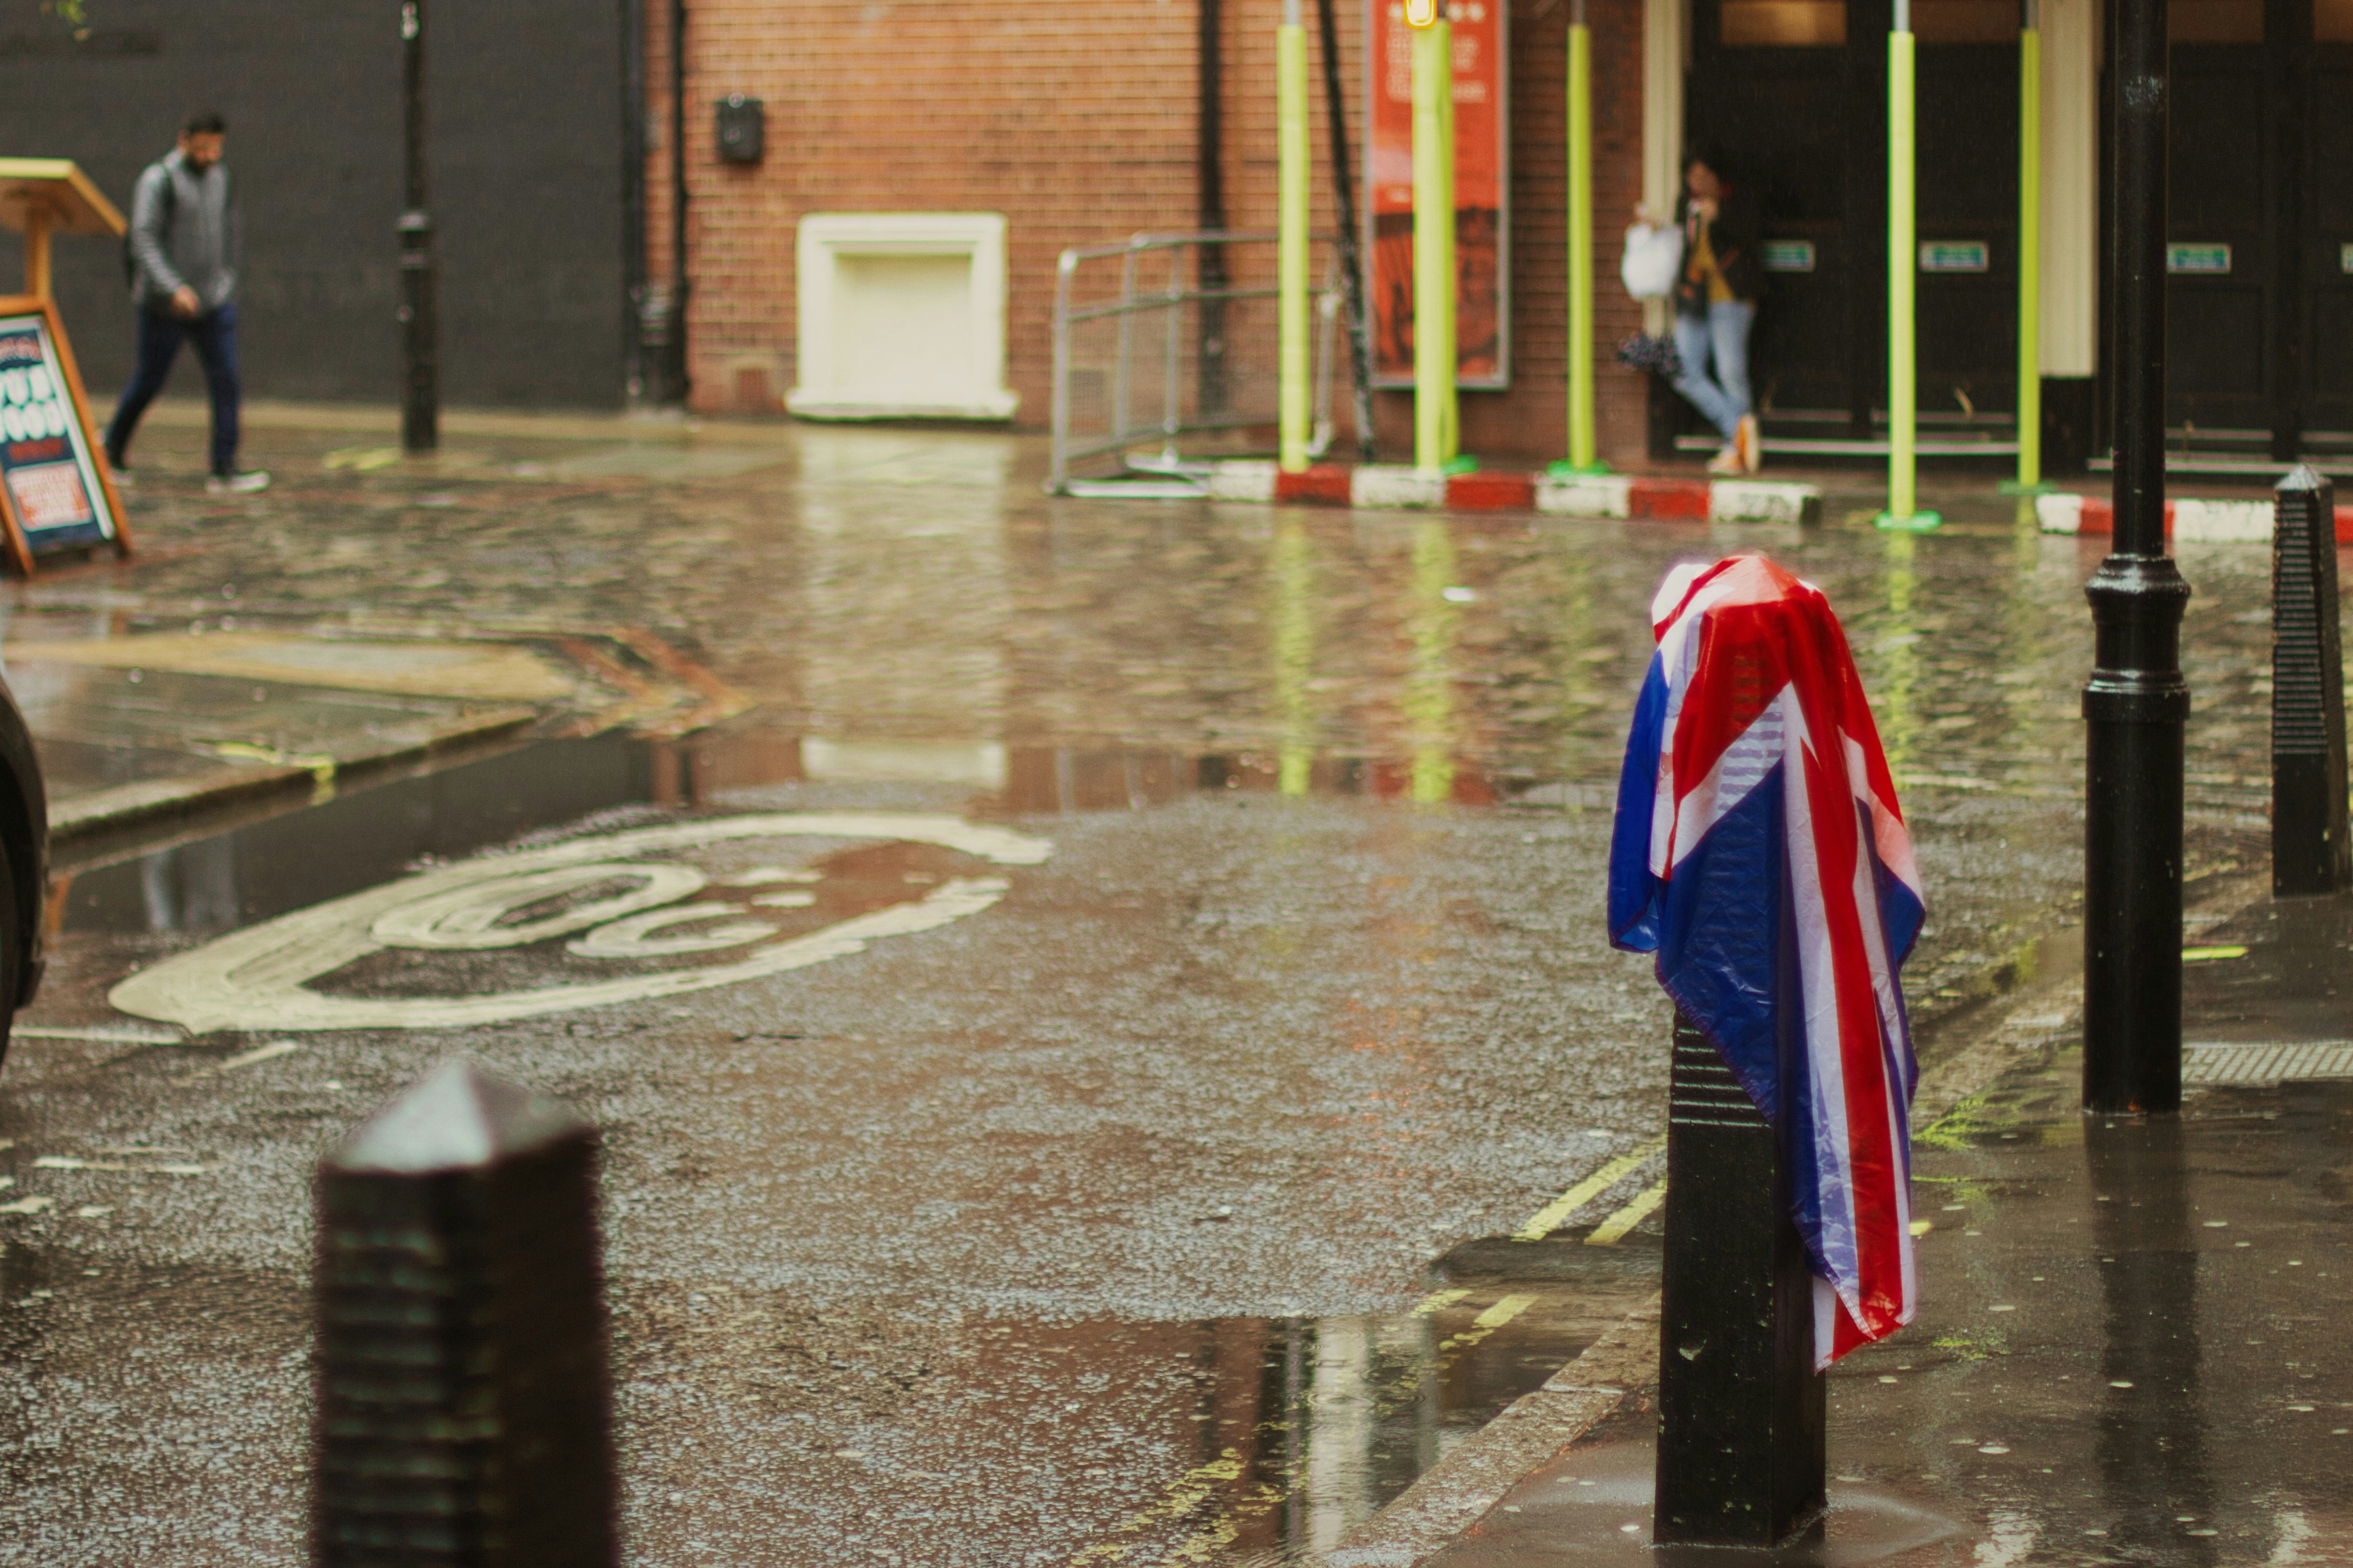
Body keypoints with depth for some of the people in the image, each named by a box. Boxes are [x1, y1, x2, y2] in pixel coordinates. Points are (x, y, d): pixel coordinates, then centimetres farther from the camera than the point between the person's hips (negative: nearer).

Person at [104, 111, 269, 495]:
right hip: (164, 305, -5)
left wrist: (228, 276, 23)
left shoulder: (219, 176, 7)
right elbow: (144, 241, -20)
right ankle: (114, 447, 32)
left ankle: (225, 471, -10)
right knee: (149, 381, 8)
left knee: (226, 379, -8)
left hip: (214, 302, 5)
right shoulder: (157, 180, -13)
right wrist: (173, 288, -30)